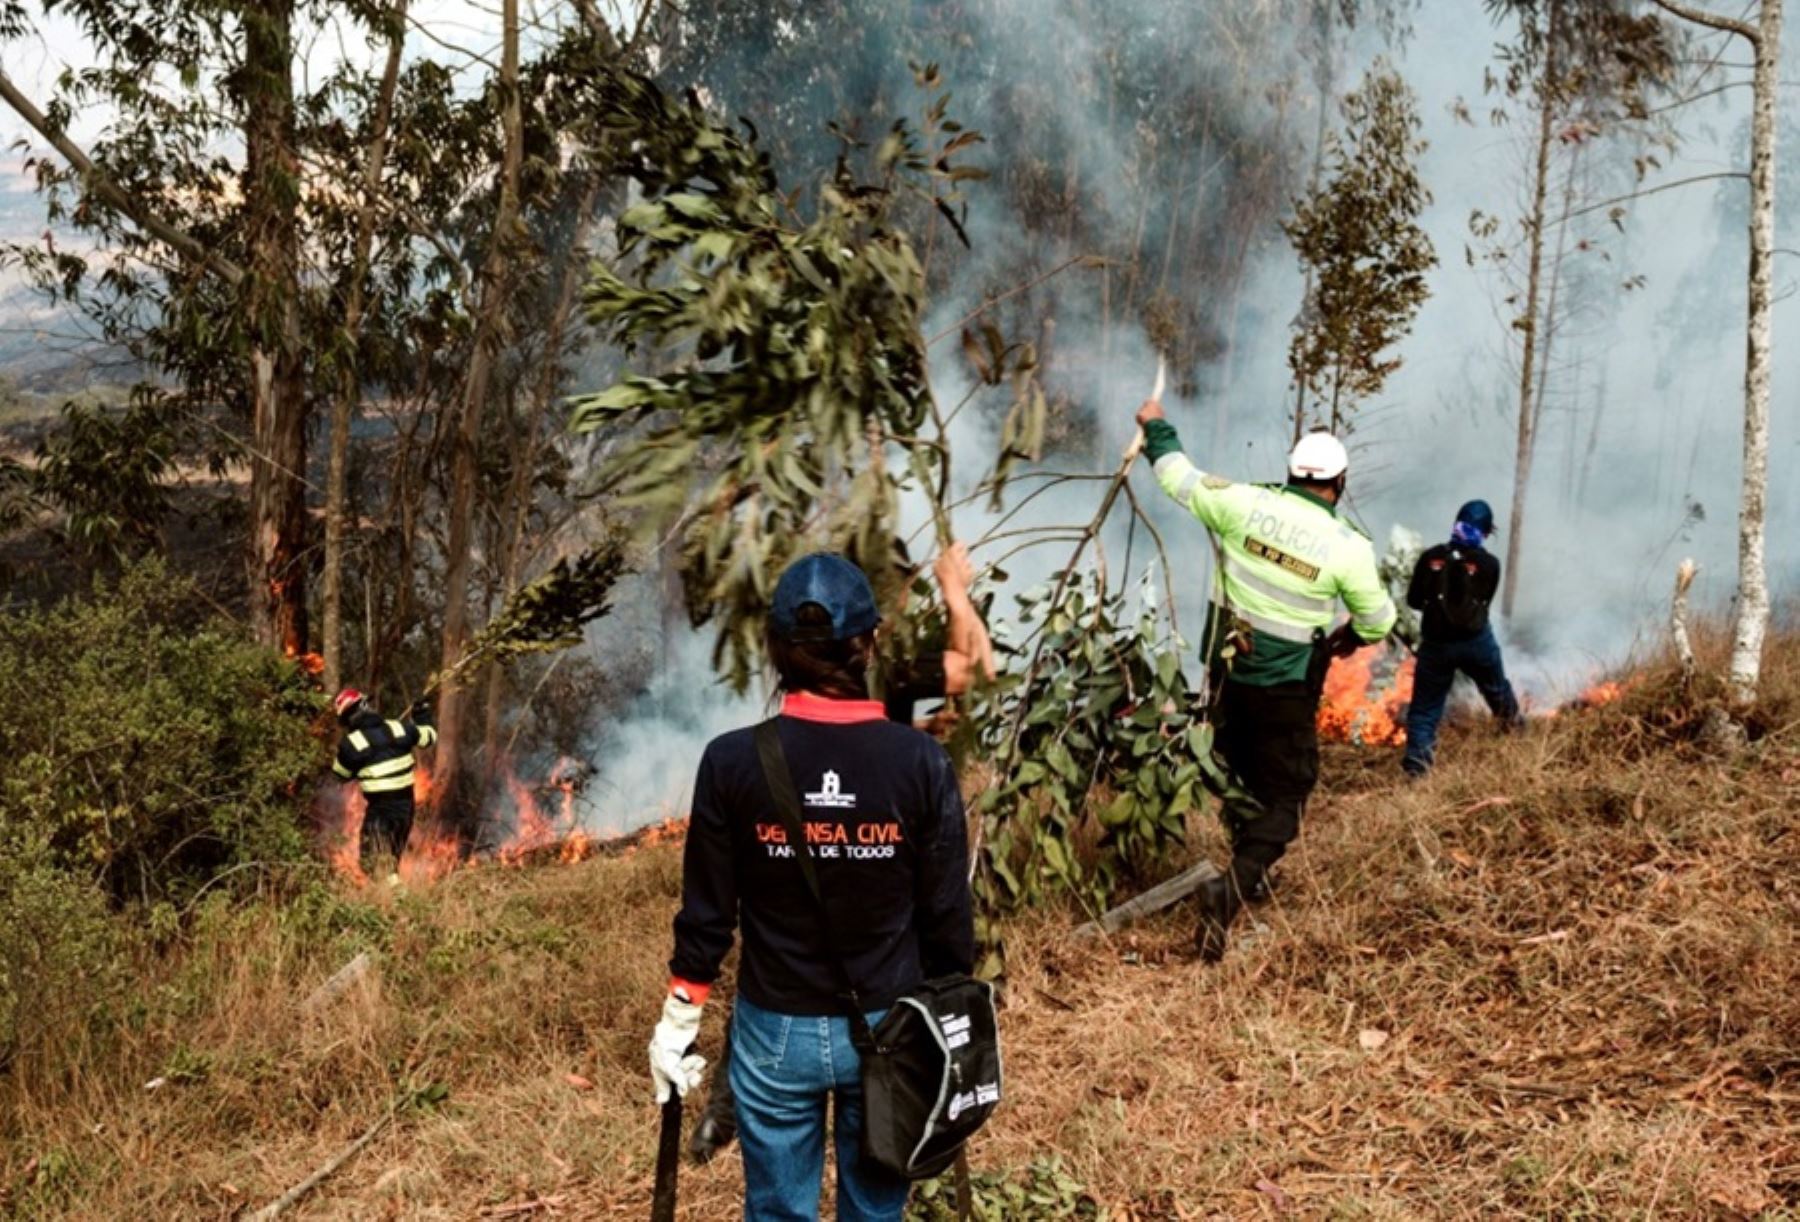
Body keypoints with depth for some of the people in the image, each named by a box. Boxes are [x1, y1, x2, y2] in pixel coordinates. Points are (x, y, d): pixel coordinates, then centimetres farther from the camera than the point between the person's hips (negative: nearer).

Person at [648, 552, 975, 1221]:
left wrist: (677, 1027, 7)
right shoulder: (922, 762, -13)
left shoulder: (733, 762, -13)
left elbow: (706, 915, -7)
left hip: (775, 1032, 0)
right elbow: (948, 916, -7)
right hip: (888, 1029, 0)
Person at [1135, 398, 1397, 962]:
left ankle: (1249, 867, 36)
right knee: (1285, 793, 4)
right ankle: (1234, 887, -16)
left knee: (1241, 769, 24)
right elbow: (1379, 621, 0)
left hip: (1228, 672, 4)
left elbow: (1181, 479, 4)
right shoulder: (1349, 547, -13)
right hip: (1286, 689, -4)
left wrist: (1156, 426, 23)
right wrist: (1351, 636, 24)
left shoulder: (1245, 504, -11)